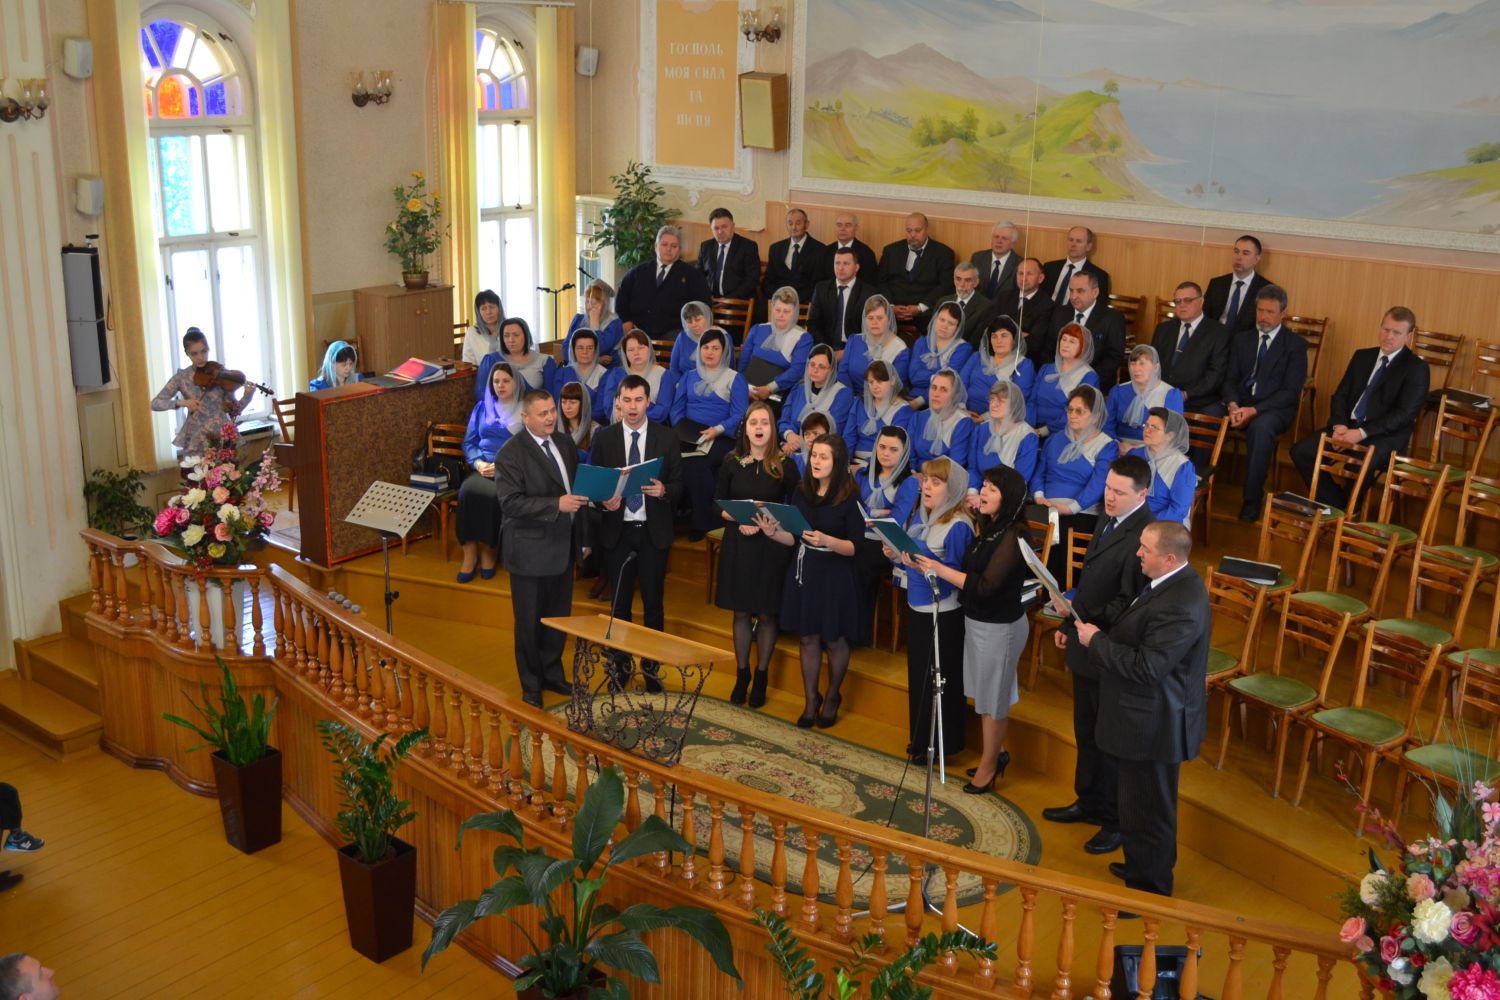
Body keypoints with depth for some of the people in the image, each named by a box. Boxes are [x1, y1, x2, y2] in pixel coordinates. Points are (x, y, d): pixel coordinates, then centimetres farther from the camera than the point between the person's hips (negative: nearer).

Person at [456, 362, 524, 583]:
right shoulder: (482, 408, 19)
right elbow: (469, 443, 16)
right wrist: (478, 463, -5)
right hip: (483, 469, 3)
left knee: (493, 496, -35)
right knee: (468, 490, -31)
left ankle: (487, 550, -16)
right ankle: (470, 551, -23)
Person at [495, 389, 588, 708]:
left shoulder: (565, 443, 5)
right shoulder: (510, 454, -16)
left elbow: (577, 487, 14)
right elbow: (511, 503, -23)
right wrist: (556, 505, -29)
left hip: (563, 546, 6)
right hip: (530, 552, -6)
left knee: (559, 616, 17)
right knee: (530, 621, 8)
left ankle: (552, 674, 34)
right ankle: (531, 685, 23)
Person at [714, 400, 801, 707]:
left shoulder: (785, 464, -5)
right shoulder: (732, 463, 1)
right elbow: (718, 505, 5)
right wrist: (739, 520, -13)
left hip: (772, 547, -2)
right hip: (737, 545, 2)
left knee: (766, 614, 5)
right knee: (741, 612, 10)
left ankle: (761, 677, 21)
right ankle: (741, 675, 24)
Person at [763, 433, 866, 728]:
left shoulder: (849, 499, -13)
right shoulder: (801, 492, 1)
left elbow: (856, 547, -15)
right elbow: (793, 538, 6)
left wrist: (827, 541, -31)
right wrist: (773, 532, -13)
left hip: (836, 576, -4)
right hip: (804, 571, 4)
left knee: (834, 639, 11)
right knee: (808, 637, 12)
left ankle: (833, 696, 34)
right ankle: (810, 698, 29)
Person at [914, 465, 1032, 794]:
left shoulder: (1013, 537, -22)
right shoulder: (988, 527, 4)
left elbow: (985, 586, -26)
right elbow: (971, 571, 6)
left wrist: (940, 570, -23)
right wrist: (932, 567, -4)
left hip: (999, 627, -7)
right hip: (978, 619, 8)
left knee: (992, 698, 8)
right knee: (988, 693, 19)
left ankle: (989, 766, 24)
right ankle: (997, 752, 37)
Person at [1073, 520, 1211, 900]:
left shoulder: (1179, 605, -30)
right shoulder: (1175, 584, 3)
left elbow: (1146, 667, -30)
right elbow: (1140, 636, 13)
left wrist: (1097, 640, -20)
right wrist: (1100, 634, 0)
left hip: (1152, 725, -11)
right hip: (1151, 717, 11)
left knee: (1146, 811, 6)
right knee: (1146, 804, 27)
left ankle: (1149, 887, 22)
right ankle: (1145, 867, 45)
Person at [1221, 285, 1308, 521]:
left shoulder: (1296, 345, 2)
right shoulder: (1242, 339, 16)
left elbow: (1290, 391, -6)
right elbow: (1231, 379, 11)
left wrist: (1254, 410, -19)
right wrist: (1233, 404, -12)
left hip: (1273, 408, -4)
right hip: (1240, 403, 4)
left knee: (1260, 427, -39)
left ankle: (1252, 499, -30)